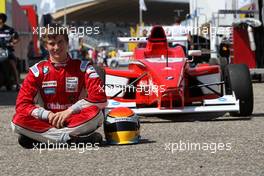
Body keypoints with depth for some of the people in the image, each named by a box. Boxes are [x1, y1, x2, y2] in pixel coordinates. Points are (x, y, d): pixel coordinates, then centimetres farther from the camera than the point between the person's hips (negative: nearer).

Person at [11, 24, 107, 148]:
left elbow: (100, 98, -11)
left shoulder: (82, 67, 1)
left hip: (75, 121, -1)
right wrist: (48, 115, -19)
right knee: (18, 120, -28)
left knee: (96, 113, -32)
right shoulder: (38, 70, 2)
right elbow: (22, 104, -5)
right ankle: (73, 138, -32)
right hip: (47, 122, 1)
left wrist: (69, 111, -17)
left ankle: (40, 138, -28)